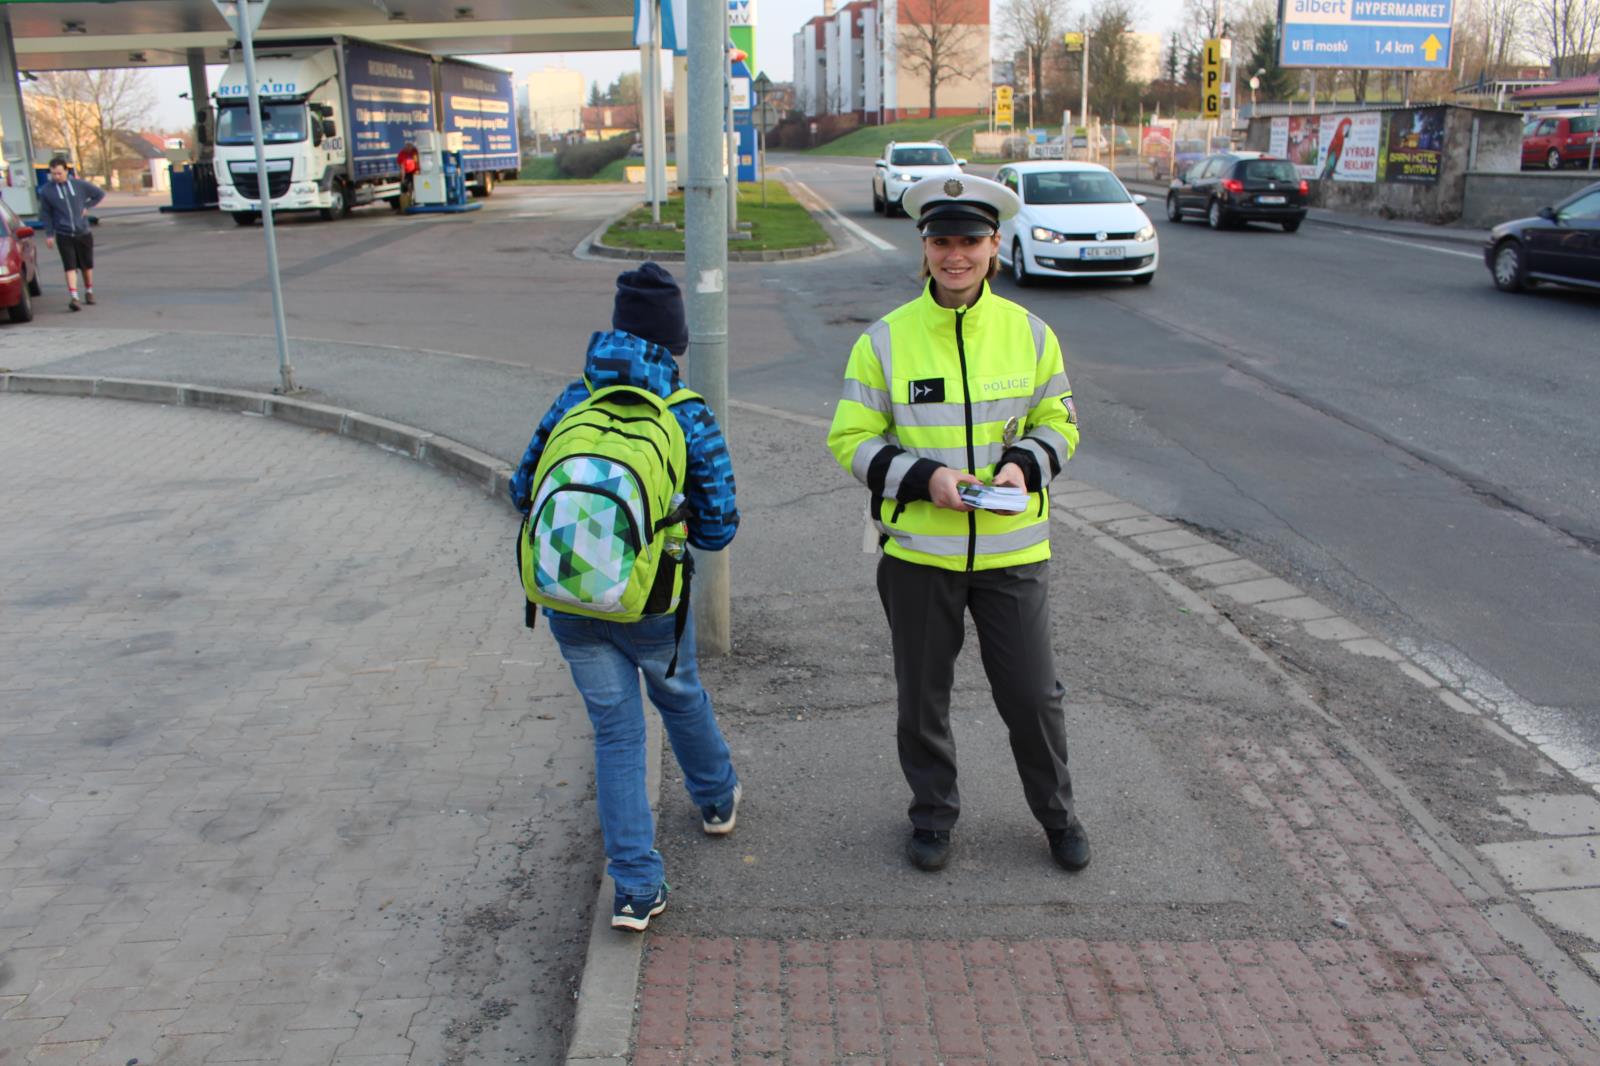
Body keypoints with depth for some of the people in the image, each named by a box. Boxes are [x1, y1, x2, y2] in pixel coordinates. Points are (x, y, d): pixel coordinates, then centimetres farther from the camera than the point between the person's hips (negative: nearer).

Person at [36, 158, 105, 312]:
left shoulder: (79, 184, -3)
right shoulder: (46, 190, -5)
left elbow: (100, 193, 10)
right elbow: (45, 214, 3)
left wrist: (86, 206, 0)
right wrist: (49, 234, 0)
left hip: (83, 233, 2)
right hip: (63, 235, -2)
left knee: (87, 265, 13)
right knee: (70, 267, -11)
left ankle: (89, 292, 31)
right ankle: (74, 297, -17)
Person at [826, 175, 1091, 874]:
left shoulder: (1029, 333, 1)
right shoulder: (885, 339, -5)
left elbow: (1059, 421, 10)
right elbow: (851, 438, -3)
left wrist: (1024, 463, -12)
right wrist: (923, 476, -18)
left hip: (1011, 550, 1)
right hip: (917, 551, -1)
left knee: (1033, 693, 10)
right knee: (922, 697, 13)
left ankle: (1058, 814, 35)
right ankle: (933, 815, 36)